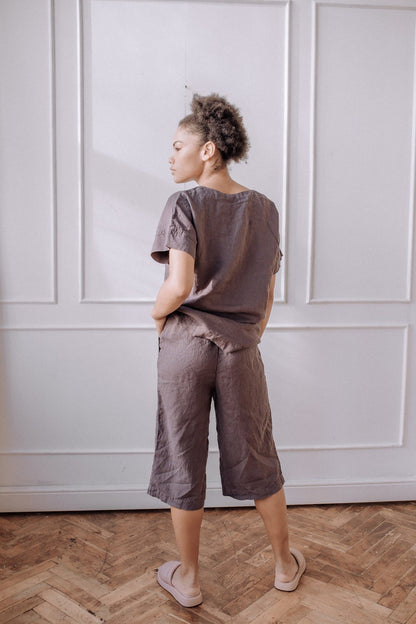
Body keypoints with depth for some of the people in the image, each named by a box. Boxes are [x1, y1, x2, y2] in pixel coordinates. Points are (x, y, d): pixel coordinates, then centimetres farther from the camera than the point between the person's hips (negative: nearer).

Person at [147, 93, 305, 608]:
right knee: (256, 459, 17)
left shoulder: (185, 205, -10)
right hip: (241, 351, 4)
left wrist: (158, 315, -1)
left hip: (185, 347, -3)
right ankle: (285, 564, 35)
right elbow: (267, 295, 7)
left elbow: (179, 286, -21)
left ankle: (187, 578, 28)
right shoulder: (264, 209, 4)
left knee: (183, 463, 11)